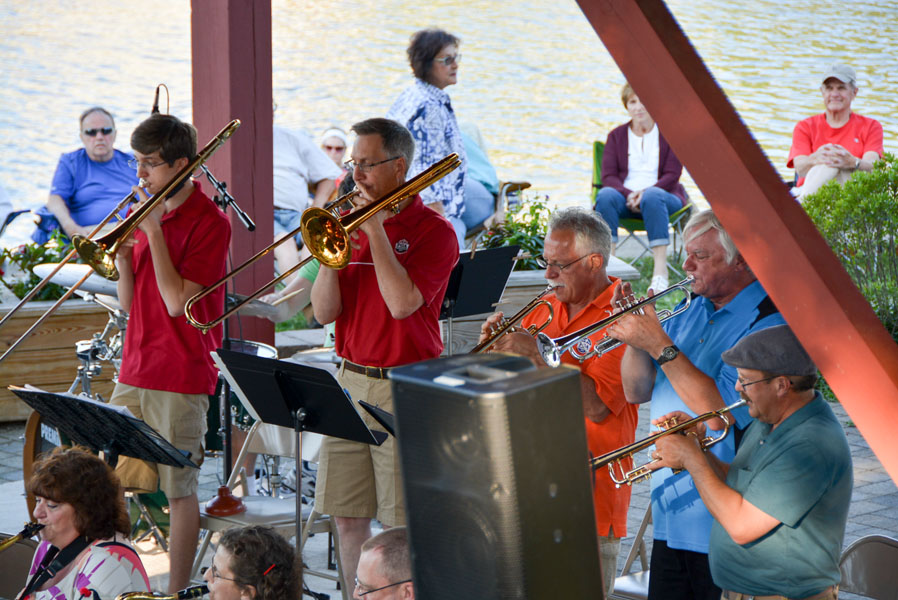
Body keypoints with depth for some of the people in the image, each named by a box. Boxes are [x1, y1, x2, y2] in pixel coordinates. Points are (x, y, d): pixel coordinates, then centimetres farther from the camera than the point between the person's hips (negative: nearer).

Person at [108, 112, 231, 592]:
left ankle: (177, 592, 7)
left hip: (181, 380, -7)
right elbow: (128, 303, 13)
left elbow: (177, 302, -18)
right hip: (135, 372, 7)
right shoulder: (148, 214, 12)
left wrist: (153, 232, -16)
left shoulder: (209, 223, -9)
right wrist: (123, 260, -6)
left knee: (180, 490, -1)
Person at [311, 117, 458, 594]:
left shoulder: (434, 231, -6)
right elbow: (324, 313, 5)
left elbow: (402, 303, -22)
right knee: (348, 517, 8)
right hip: (350, 380, 6)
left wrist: (376, 229, -16)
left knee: (402, 525, -3)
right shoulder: (351, 225, 11)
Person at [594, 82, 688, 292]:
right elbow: (608, 176, 3)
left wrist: (645, 193, -20)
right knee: (605, 195, -33)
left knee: (652, 196, -39)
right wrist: (629, 195, -17)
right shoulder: (617, 135, 14)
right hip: (625, 196, 2)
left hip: (663, 194, -2)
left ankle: (660, 272, -47)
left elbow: (672, 175, -2)